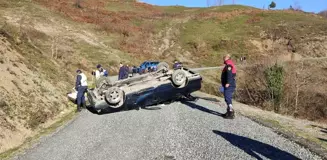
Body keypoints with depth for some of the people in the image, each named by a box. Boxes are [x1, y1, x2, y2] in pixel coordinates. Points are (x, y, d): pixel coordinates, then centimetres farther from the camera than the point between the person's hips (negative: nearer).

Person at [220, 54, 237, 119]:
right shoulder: (228, 65, 21)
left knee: (228, 98, -13)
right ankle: (229, 112, 26)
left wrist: (228, 83, -32)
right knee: (228, 98, 17)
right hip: (229, 85, 11)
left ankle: (231, 113, -13)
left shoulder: (229, 65, -11)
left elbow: (229, 74, -25)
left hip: (229, 85, -11)